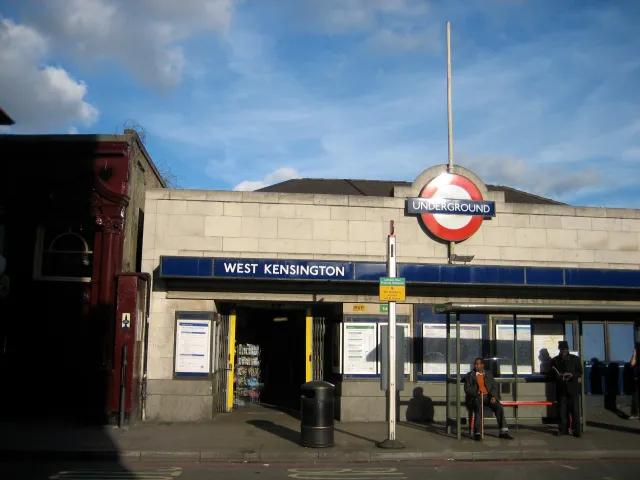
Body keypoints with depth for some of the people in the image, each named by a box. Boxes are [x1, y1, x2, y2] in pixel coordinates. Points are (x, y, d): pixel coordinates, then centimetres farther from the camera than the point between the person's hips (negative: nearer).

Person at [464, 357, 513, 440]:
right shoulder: (469, 375, 13)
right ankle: (477, 433, -34)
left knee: (498, 406, -25)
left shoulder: (488, 374, 20)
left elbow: (494, 386, 10)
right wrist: (476, 392, -16)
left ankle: (504, 432, -25)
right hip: (476, 397, -2)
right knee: (478, 408, -34)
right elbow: (467, 389, 3)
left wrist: (494, 396, -9)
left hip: (488, 396, 2)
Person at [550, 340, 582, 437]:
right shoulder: (555, 360, 10)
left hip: (573, 389, -1)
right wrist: (559, 376, -11)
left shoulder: (575, 359, 7)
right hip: (561, 389, 1)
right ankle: (563, 430, 8)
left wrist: (572, 375, -13)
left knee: (575, 410, -3)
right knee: (563, 411, 2)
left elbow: (580, 372, 6)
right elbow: (553, 375, 10)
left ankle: (576, 430, 2)